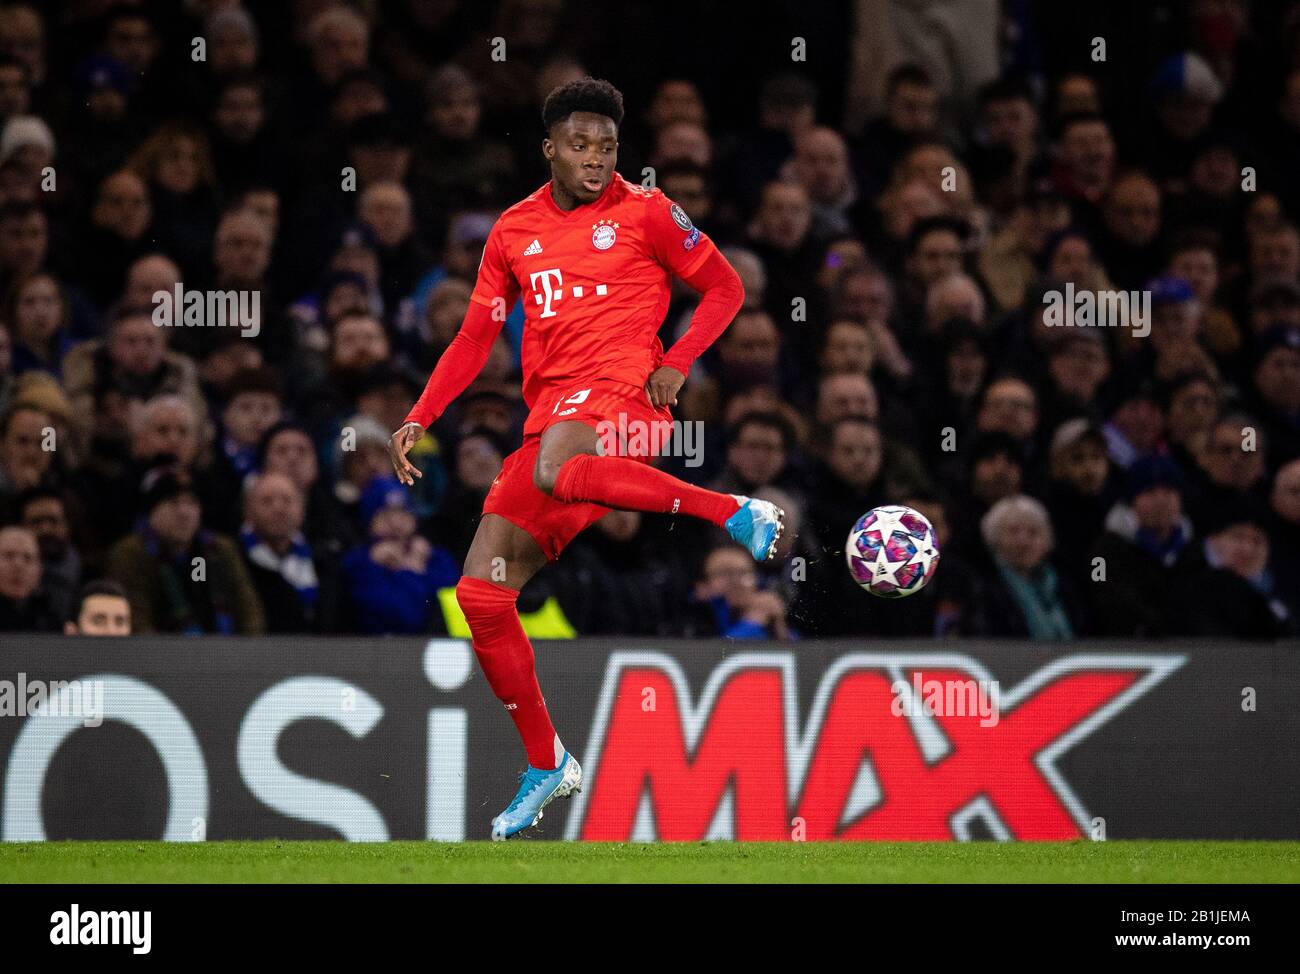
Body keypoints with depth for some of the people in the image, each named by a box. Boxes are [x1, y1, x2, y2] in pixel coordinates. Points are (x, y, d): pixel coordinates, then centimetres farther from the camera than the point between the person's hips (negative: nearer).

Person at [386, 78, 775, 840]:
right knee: (481, 594, -3)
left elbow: (725, 288, 7)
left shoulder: (643, 212, 2)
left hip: (622, 395, -6)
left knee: (554, 473, -42)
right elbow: (477, 337, 19)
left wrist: (676, 363, -8)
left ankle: (736, 512, -29)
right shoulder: (515, 232, 15)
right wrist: (420, 419, 8)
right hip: (549, 419, 6)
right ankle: (546, 766, 9)